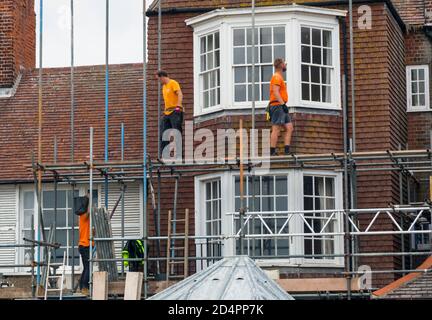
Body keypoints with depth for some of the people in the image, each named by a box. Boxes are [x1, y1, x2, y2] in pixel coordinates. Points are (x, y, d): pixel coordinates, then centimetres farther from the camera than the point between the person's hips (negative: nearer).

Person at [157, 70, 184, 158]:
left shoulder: (173, 83, -5)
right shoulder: (164, 86, 21)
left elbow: (180, 94, -17)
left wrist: (178, 106, -30)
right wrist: (165, 111, 17)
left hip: (175, 112, -9)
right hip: (167, 113, 9)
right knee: (164, 134, 2)